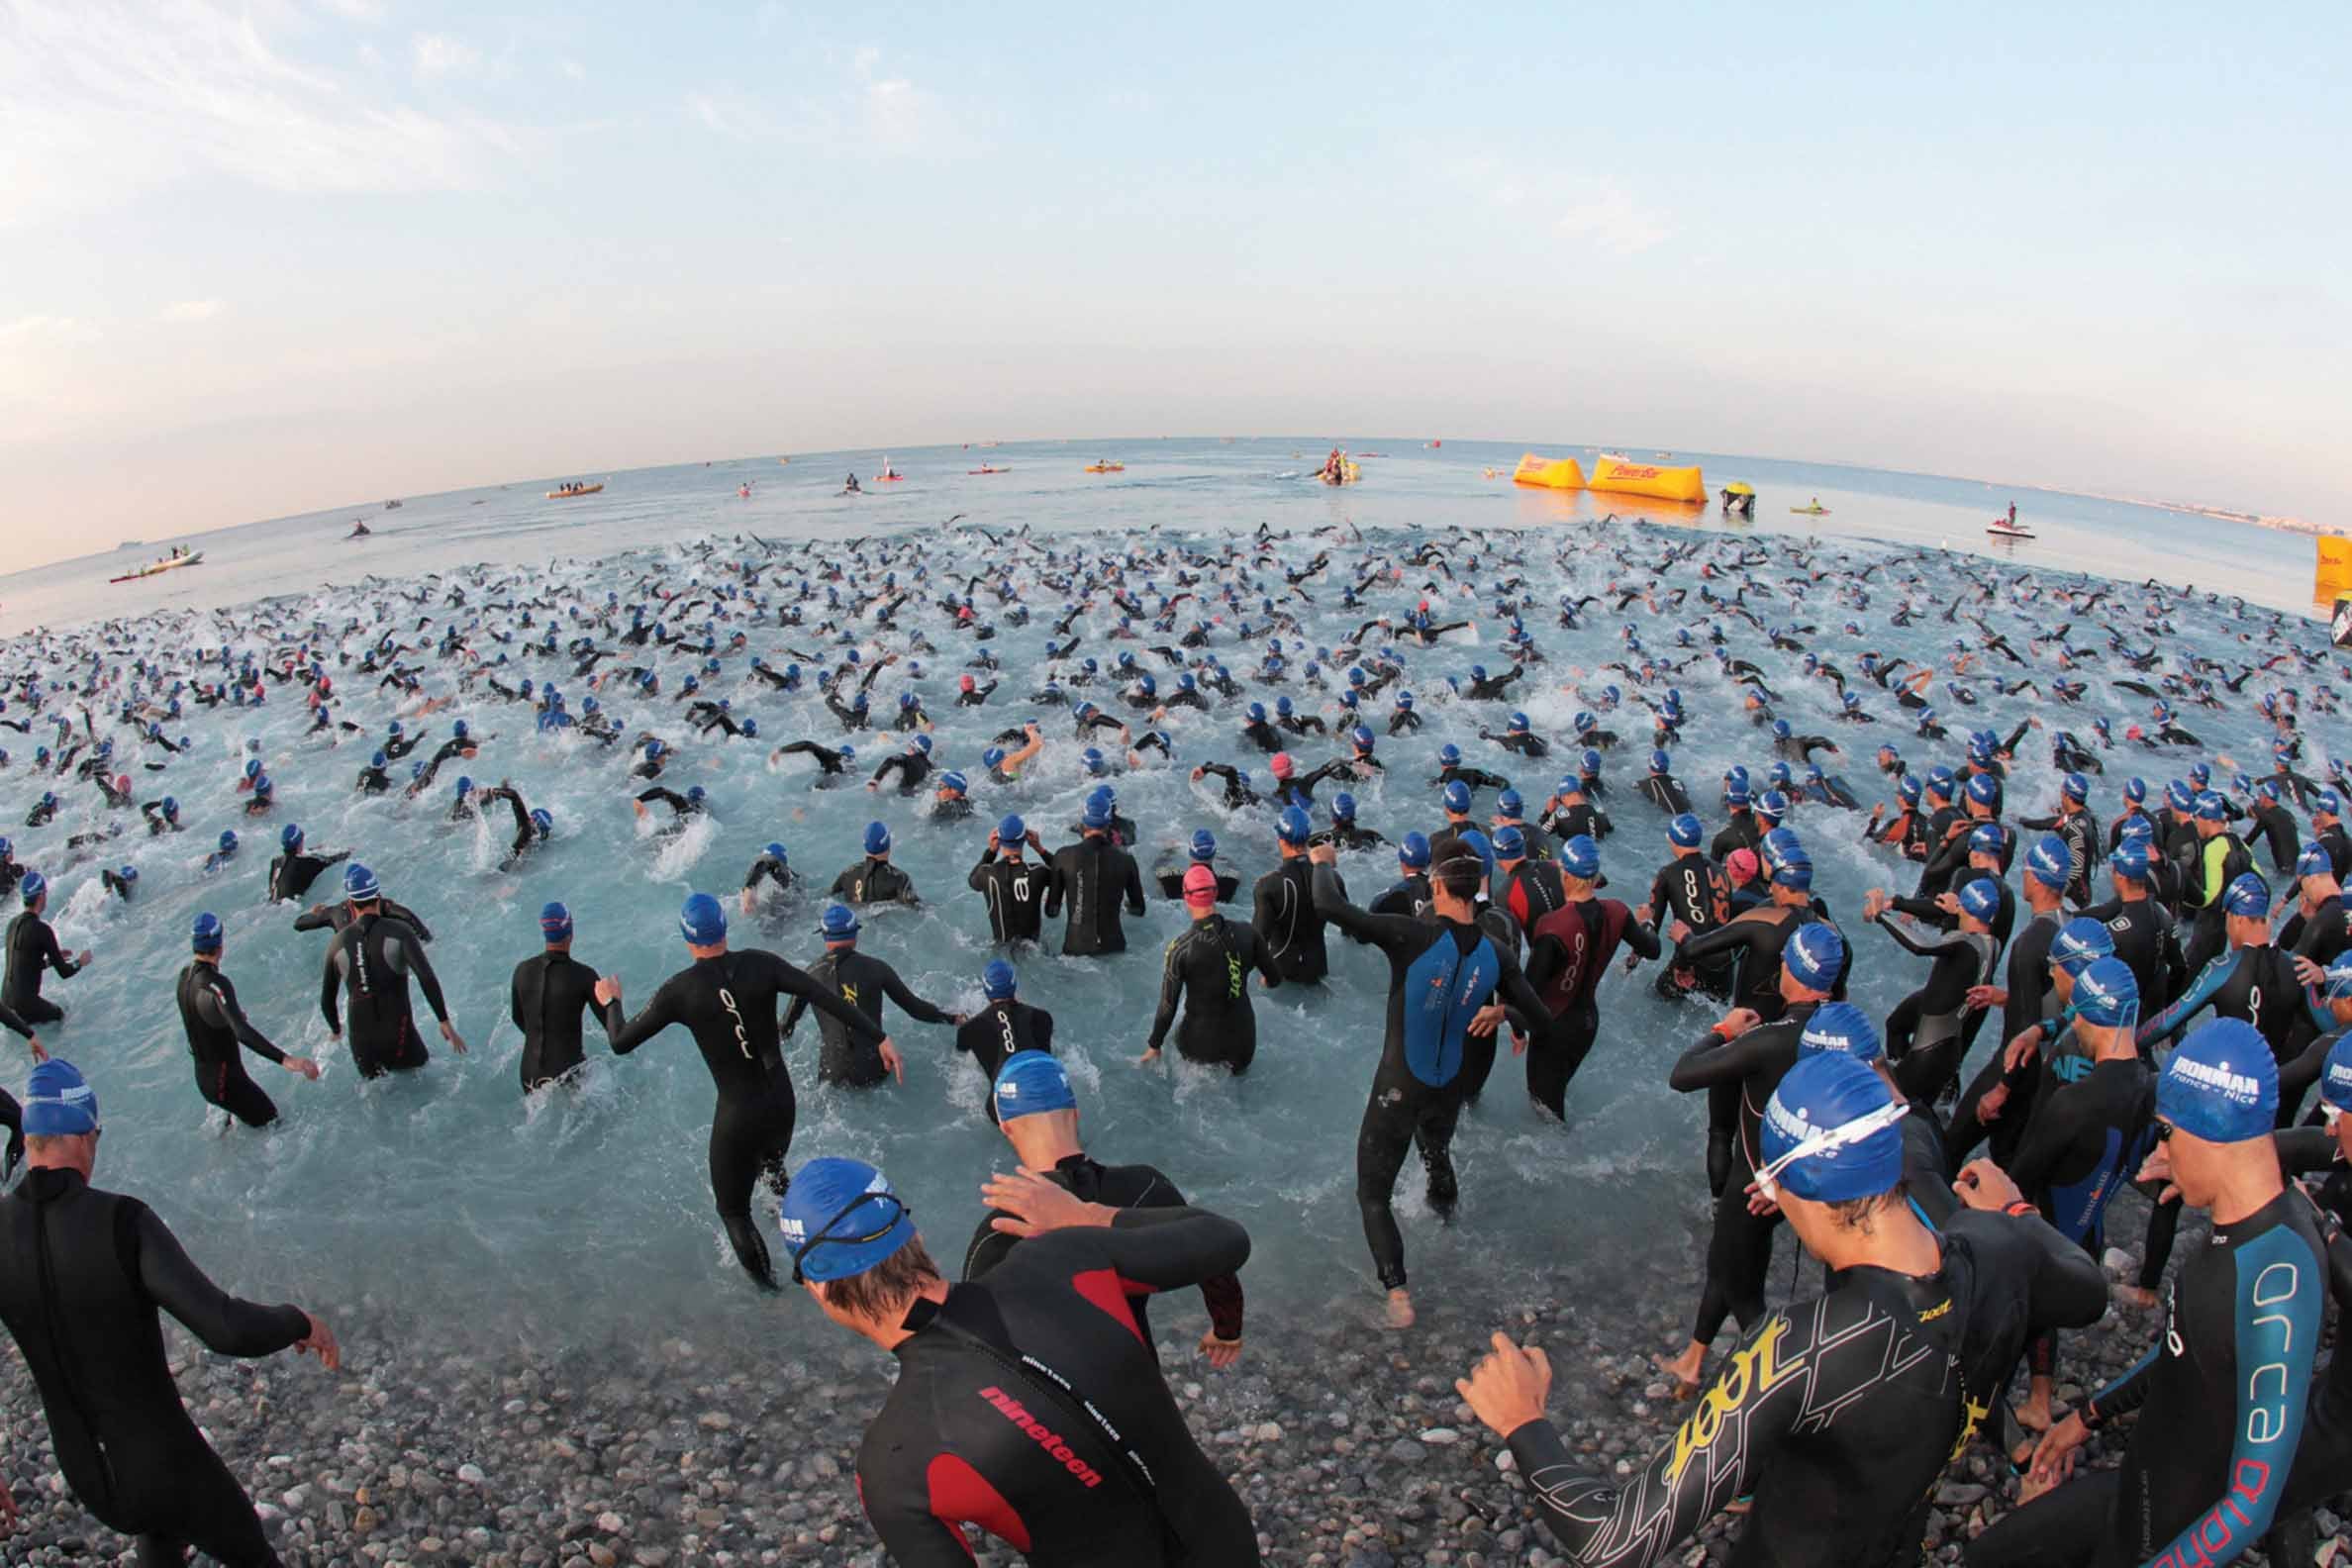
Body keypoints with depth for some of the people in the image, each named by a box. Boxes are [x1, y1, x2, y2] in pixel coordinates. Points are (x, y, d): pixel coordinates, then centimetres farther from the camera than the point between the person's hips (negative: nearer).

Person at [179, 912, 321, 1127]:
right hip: (226, 1079, -9)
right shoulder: (215, 983, -28)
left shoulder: (185, 975, 0)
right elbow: (242, 1031, -43)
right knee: (269, 1124, -3)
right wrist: (285, 1059, -53)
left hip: (203, 1075, 9)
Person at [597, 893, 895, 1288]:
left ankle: (769, 1288, 24)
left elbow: (620, 1043, -3)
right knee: (773, 1170, 35)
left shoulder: (678, 991, -15)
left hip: (738, 1115, -4)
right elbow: (825, 997, -17)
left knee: (733, 1211, 19)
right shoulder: (760, 964, -11)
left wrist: (610, 1001, 16)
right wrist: (878, 1038, -12)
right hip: (782, 1103, 4)